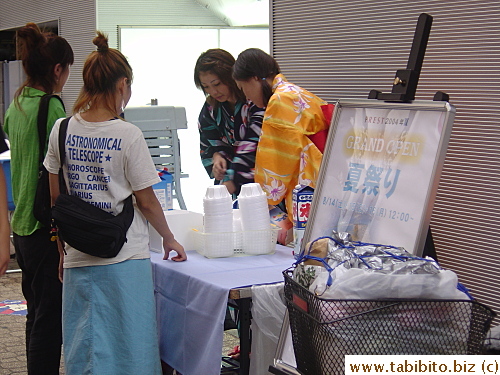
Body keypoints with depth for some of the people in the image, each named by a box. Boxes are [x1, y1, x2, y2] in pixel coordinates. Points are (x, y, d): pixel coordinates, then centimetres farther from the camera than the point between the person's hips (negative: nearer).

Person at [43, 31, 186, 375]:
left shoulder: (62, 130, 1)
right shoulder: (128, 135, -12)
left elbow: (56, 197, 8)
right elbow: (146, 202, -7)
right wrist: (170, 240, 8)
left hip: (78, 257, 4)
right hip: (125, 258, -4)